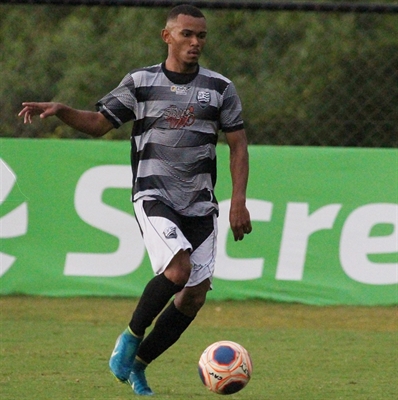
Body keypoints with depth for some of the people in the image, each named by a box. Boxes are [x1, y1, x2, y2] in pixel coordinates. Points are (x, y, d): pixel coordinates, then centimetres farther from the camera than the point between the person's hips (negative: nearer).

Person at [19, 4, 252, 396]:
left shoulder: (220, 88, 6)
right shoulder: (140, 82, 4)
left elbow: (238, 146, 8)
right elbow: (98, 123, 7)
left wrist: (238, 200, -2)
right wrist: (59, 110, -11)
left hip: (200, 203, 3)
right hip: (154, 196, -3)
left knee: (195, 295, -3)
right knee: (178, 268, -27)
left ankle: (137, 365, 14)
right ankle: (131, 336, -5)